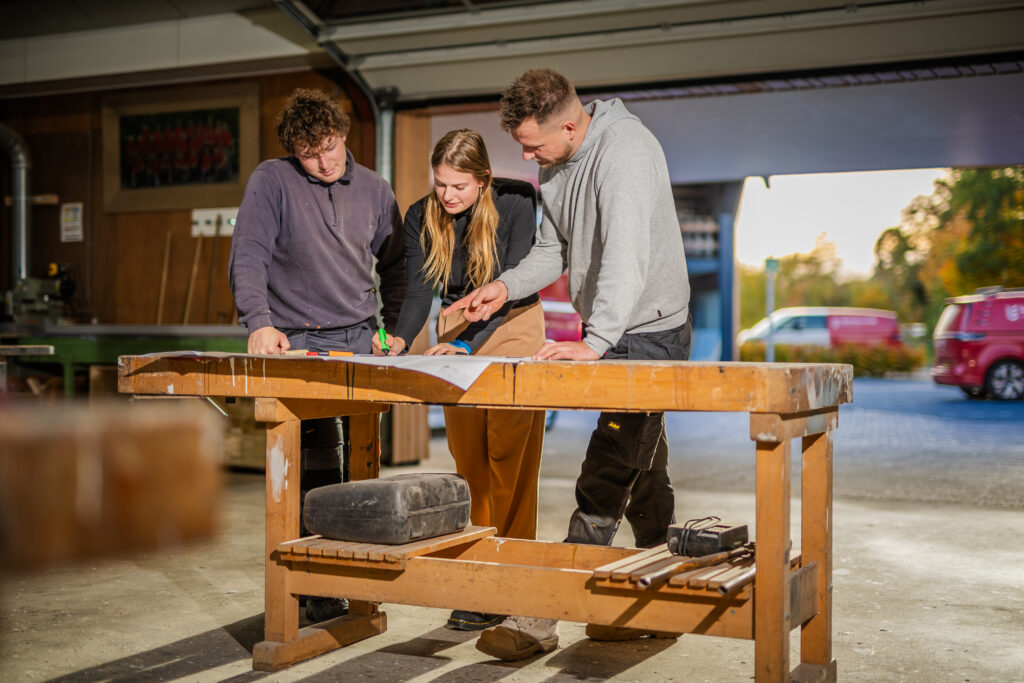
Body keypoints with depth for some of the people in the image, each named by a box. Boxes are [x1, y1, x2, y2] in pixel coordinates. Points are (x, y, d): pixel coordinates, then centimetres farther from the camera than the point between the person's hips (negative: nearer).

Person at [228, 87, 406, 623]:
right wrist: (259, 323, -22)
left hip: (361, 341, 4)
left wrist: (395, 330, 12)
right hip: (299, 343, -4)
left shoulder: (374, 189, 10)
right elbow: (247, 259, -8)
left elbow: (393, 264, 21)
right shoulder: (271, 181, -3)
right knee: (318, 461, -10)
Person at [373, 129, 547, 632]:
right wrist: (401, 338, -29)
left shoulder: (516, 201, -17)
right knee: (468, 455, 3)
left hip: (513, 326, -4)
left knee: (509, 453, -10)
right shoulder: (421, 217, -5)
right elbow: (419, 289, -9)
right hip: (456, 327, 4)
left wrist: (468, 344, -32)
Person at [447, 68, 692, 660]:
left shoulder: (625, 149, -22)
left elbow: (627, 255, -32)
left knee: (603, 482, -9)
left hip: (649, 333, -9)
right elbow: (554, 250, 14)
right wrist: (507, 287, -4)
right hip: (610, 336, 10)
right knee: (640, 474, 16)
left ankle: (543, 618, -7)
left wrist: (595, 342, -39)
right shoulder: (556, 165, 7)